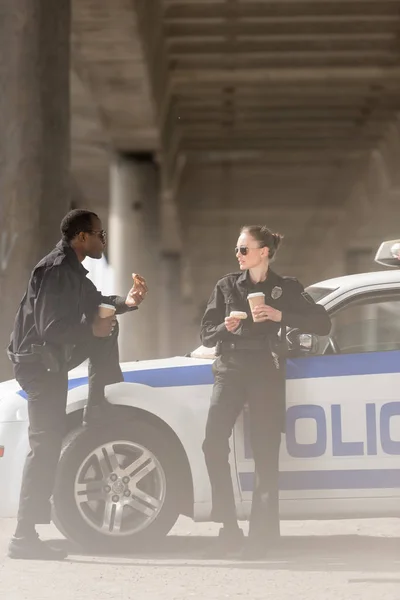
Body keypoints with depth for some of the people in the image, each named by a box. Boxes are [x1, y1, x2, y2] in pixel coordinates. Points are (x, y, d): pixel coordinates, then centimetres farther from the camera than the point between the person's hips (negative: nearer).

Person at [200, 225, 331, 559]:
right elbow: (206, 334, 13)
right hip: (230, 370, 2)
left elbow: (322, 324, -2)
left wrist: (280, 316, -13)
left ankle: (262, 534, -1)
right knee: (214, 444, -14)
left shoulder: (286, 289, 6)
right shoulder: (228, 286, 12)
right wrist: (225, 328, -9)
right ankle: (230, 530, -10)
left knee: (265, 453, -5)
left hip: (266, 374, -2)